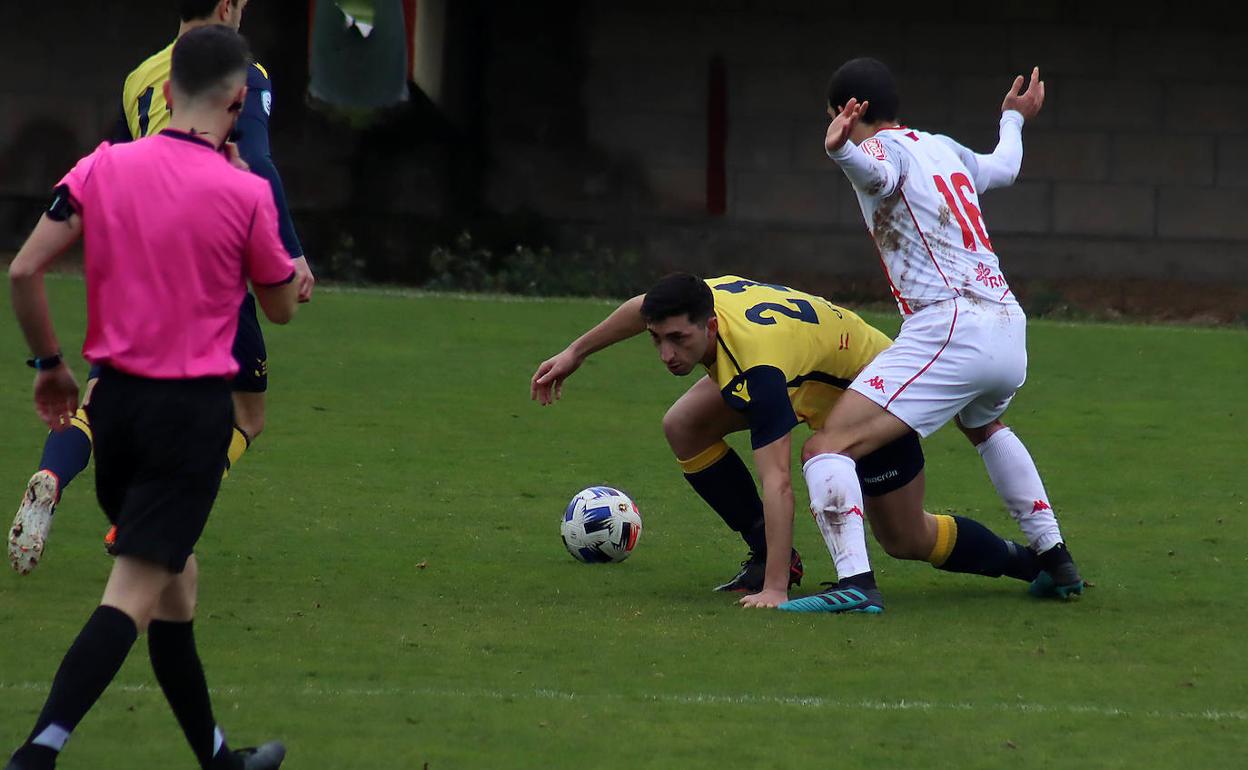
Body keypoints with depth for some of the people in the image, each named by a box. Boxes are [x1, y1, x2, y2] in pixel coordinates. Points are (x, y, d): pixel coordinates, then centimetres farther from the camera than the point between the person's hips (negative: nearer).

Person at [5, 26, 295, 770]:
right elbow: (281, 306, 3)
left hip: (115, 400, 5)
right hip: (195, 408, -5)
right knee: (135, 594, -8)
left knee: (176, 581, 20)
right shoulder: (245, 193, -11)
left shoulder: (103, 168, -2)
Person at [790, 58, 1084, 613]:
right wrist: (1013, 120, 64)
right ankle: (1056, 561, 38)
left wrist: (841, 151, -50)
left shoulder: (883, 148, -1)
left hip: (948, 332, -8)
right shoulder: (943, 148, 21)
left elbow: (876, 173, -28)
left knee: (826, 449, -12)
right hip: (1010, 328, 8)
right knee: (985, 427, 40)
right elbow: (1003, 168, 43)